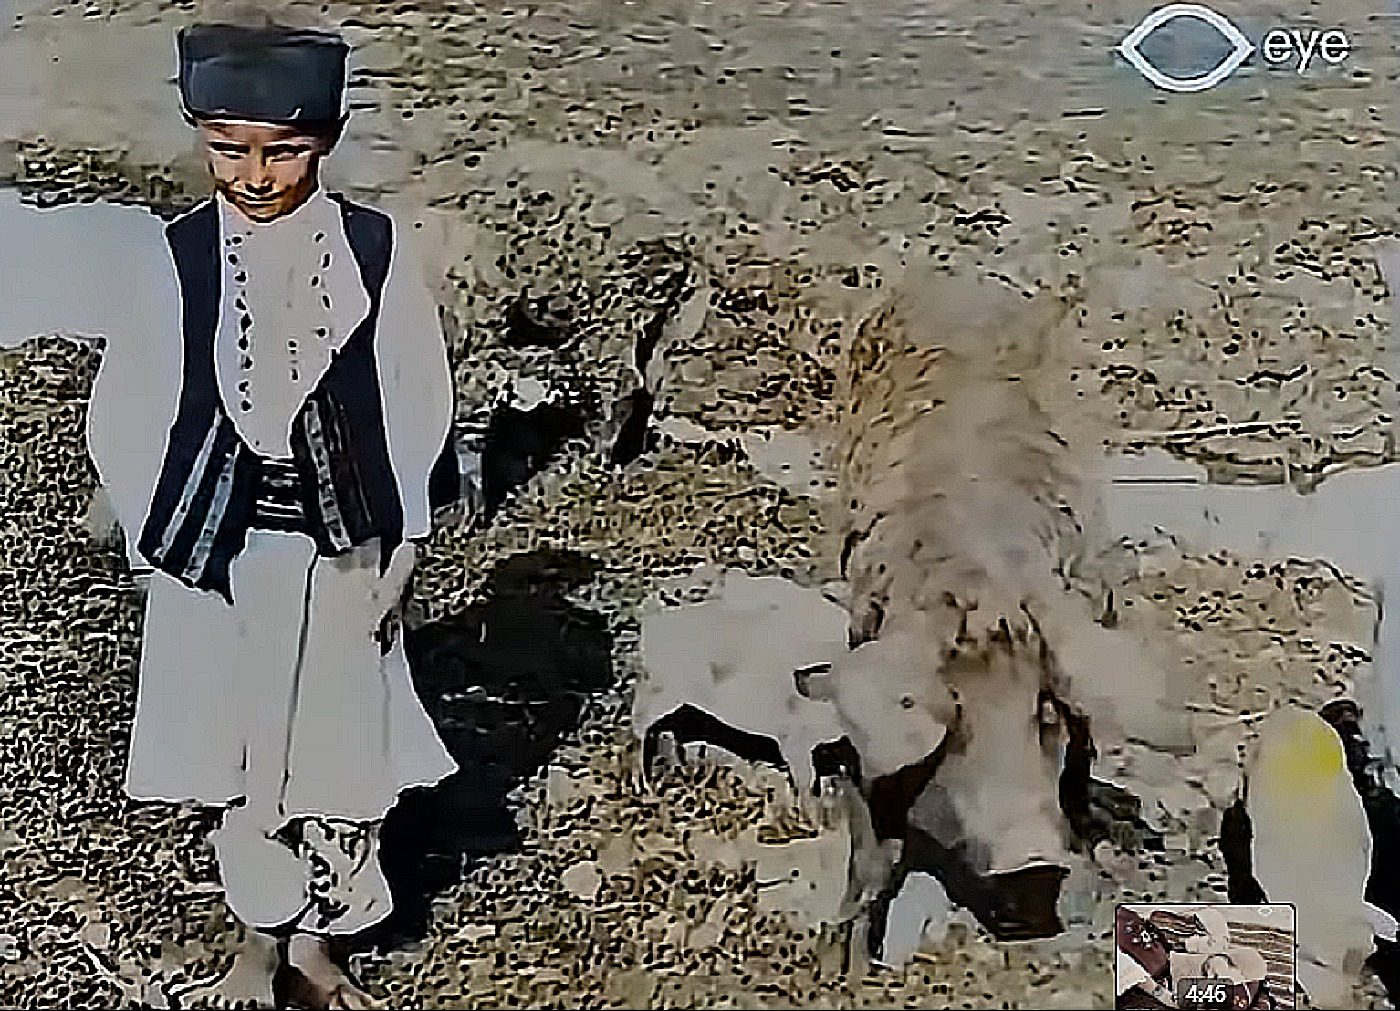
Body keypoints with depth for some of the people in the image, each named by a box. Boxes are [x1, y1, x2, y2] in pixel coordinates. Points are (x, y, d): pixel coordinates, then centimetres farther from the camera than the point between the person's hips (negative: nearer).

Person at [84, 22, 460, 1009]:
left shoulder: (375, 249, -9)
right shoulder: (172, 260, -10)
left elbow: (420, 406, -2)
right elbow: (123, 422, -2)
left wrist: (394, 551, -3)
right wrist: (168, 540, -3)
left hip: (341, 554, 0)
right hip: (219, 556, 0)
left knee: (340, 754, 11)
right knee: (240, 758, 13)